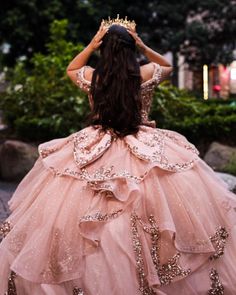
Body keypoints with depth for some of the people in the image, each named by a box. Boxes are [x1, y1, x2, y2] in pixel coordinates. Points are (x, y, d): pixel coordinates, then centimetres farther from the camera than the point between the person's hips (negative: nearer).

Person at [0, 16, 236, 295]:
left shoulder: (91, 76, -4)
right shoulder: (146, 74, -6)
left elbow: (70, 69, 21)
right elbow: (168, 67, 18)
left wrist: (90, 45, 9)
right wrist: (144, 46, 8)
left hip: (97, 151, 1)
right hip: (147, 152, -1)